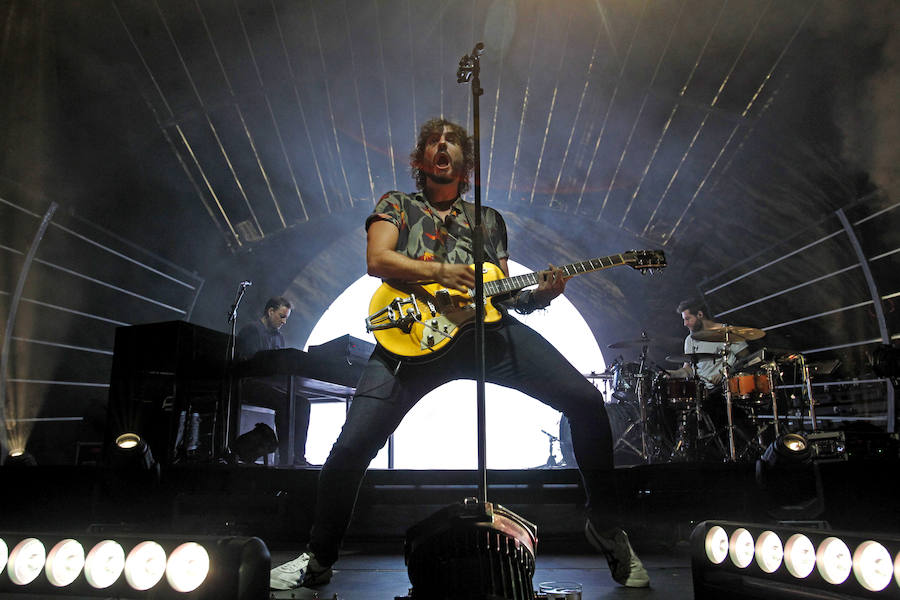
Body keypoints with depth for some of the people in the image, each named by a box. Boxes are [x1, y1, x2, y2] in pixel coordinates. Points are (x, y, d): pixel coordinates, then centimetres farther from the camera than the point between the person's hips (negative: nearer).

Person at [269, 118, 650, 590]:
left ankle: (604, 525, 10)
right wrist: (438, 272, -14)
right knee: (352, 446, -15)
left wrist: (537, 295, 1)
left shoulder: (489, 220, 27)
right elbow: (377, 259, 1)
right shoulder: (396, 205, 21)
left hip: (487, 328, 2)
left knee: (586, 401, -12)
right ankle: (318, 562, 12)